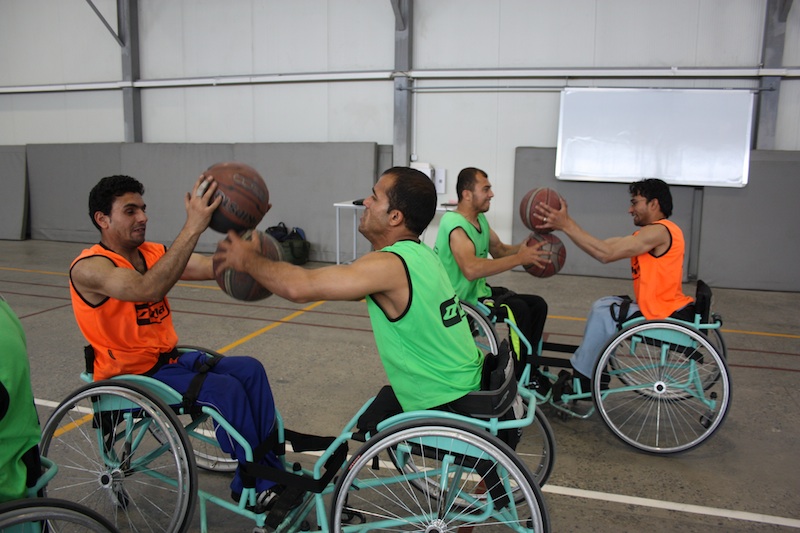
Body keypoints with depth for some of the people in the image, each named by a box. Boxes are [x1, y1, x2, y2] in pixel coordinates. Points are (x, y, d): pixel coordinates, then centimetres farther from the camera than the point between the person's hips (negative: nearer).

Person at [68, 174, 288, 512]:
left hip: (167, 358, 8)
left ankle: (273, 469, -1)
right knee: (225, 389, -22)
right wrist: (193, 227, -45)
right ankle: (252, 487, -4)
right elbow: (148, 289, -39)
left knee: (250, 369, -7)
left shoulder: (154, 254, 4)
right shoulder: (89, 268, -18)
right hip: (128, 376, -8)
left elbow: (215, 267, -12)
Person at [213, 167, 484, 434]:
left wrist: (247, 259, -11)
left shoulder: (389, 265, -25)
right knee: (369, 424, 22)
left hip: (448, 404, -9)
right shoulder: (419, 252, 3)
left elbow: (299, 287, -29)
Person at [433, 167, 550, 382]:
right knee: (518, 309, -25)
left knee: (537, 304, 8)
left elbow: (499, 251, 17)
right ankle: (514, 378, -8)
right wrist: (519, 258, -34)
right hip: (461, 300, -10)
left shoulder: (480, 219, 8)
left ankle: (524, 368, 20)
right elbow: (471, 270, -39)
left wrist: (524, 248, -5)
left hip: (479, 291, 10)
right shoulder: (455, 225, -24)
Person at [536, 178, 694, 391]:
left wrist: (566, 225, -24)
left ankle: (581, 379, 9)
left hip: (665, 318, -10)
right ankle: (581, 372, 17)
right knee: (604, 306, 13)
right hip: (667, 311, 10)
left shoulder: (659, 231, -18)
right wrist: (565, 222, -3)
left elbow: (606, 253, -27)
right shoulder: (653, 232, 14)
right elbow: (604, 246, 5)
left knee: (603, 313, -7)